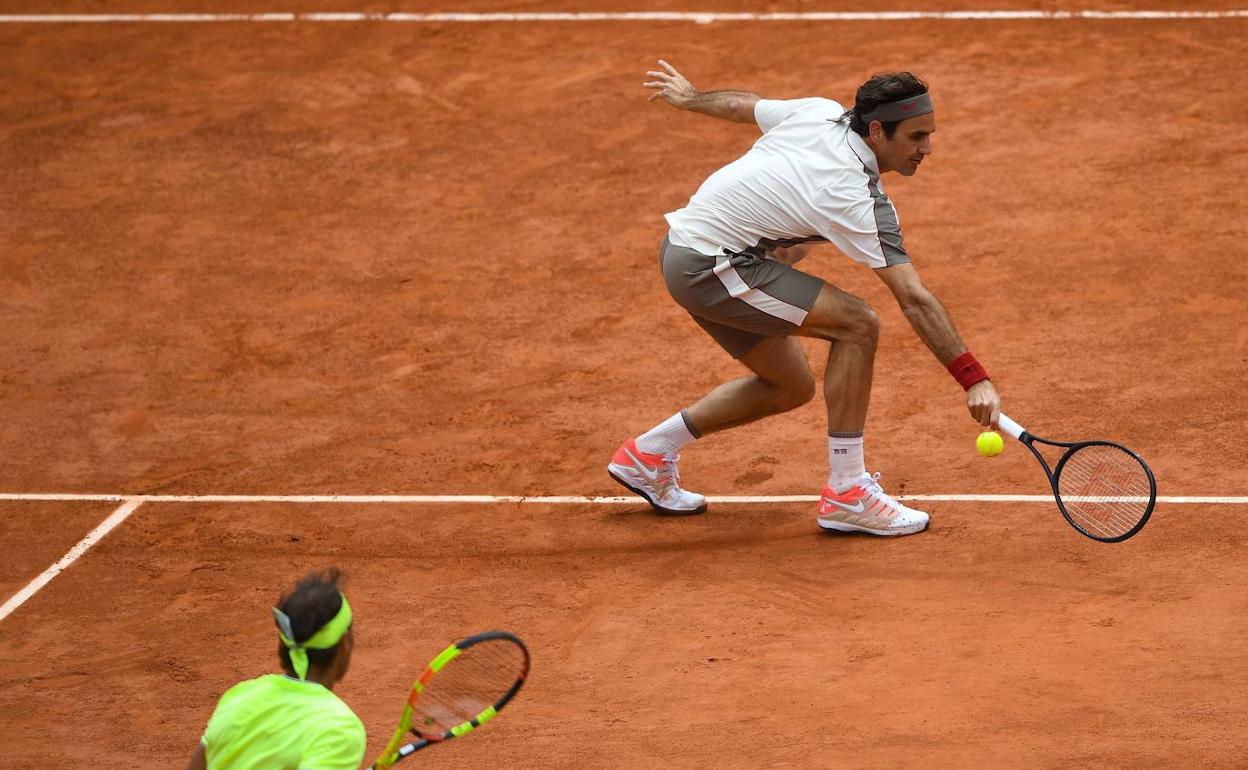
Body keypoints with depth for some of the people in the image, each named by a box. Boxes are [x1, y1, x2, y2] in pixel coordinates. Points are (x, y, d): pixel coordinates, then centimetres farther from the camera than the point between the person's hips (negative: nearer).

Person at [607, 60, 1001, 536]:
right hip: (708, 267, -10)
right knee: (857, 325, -18)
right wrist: (973, 378, -30)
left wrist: (690, 96, 37)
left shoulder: (820, 112, -2)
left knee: (791, 387, 17)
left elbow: (743, 105, 17)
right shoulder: (858, 201, -25)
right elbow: (915, 301, -29)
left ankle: (647, 453, 28)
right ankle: (846, 493, -12)